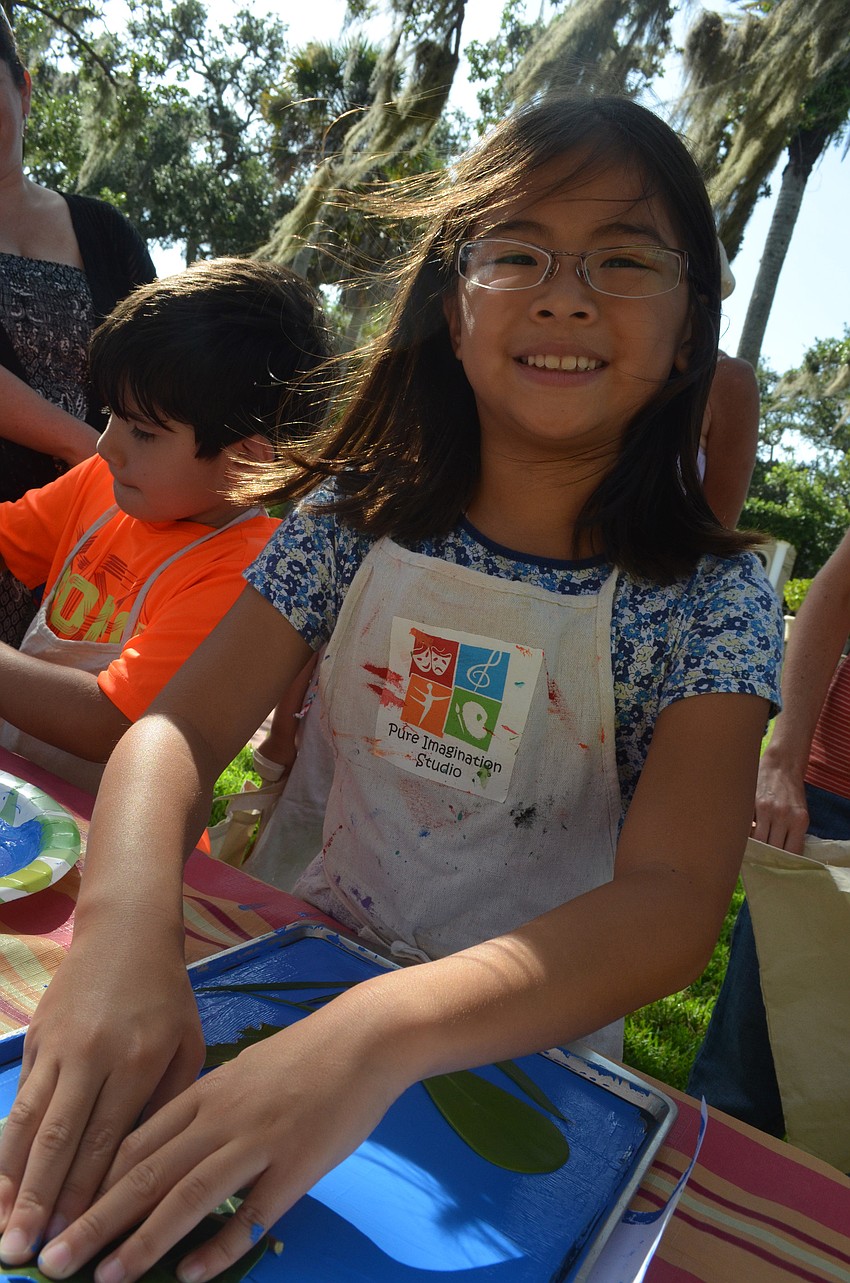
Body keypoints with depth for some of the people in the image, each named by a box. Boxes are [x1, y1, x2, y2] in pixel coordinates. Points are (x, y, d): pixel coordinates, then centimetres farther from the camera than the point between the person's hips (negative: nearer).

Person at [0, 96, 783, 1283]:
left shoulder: (709, 597, -14)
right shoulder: (355, 520, -7)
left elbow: (673, 903, -25)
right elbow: (180, 725, -14)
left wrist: (384, 1032, -41)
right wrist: (128, 921, -35)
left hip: (532, 1048, 0)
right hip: (310, 983, 1)